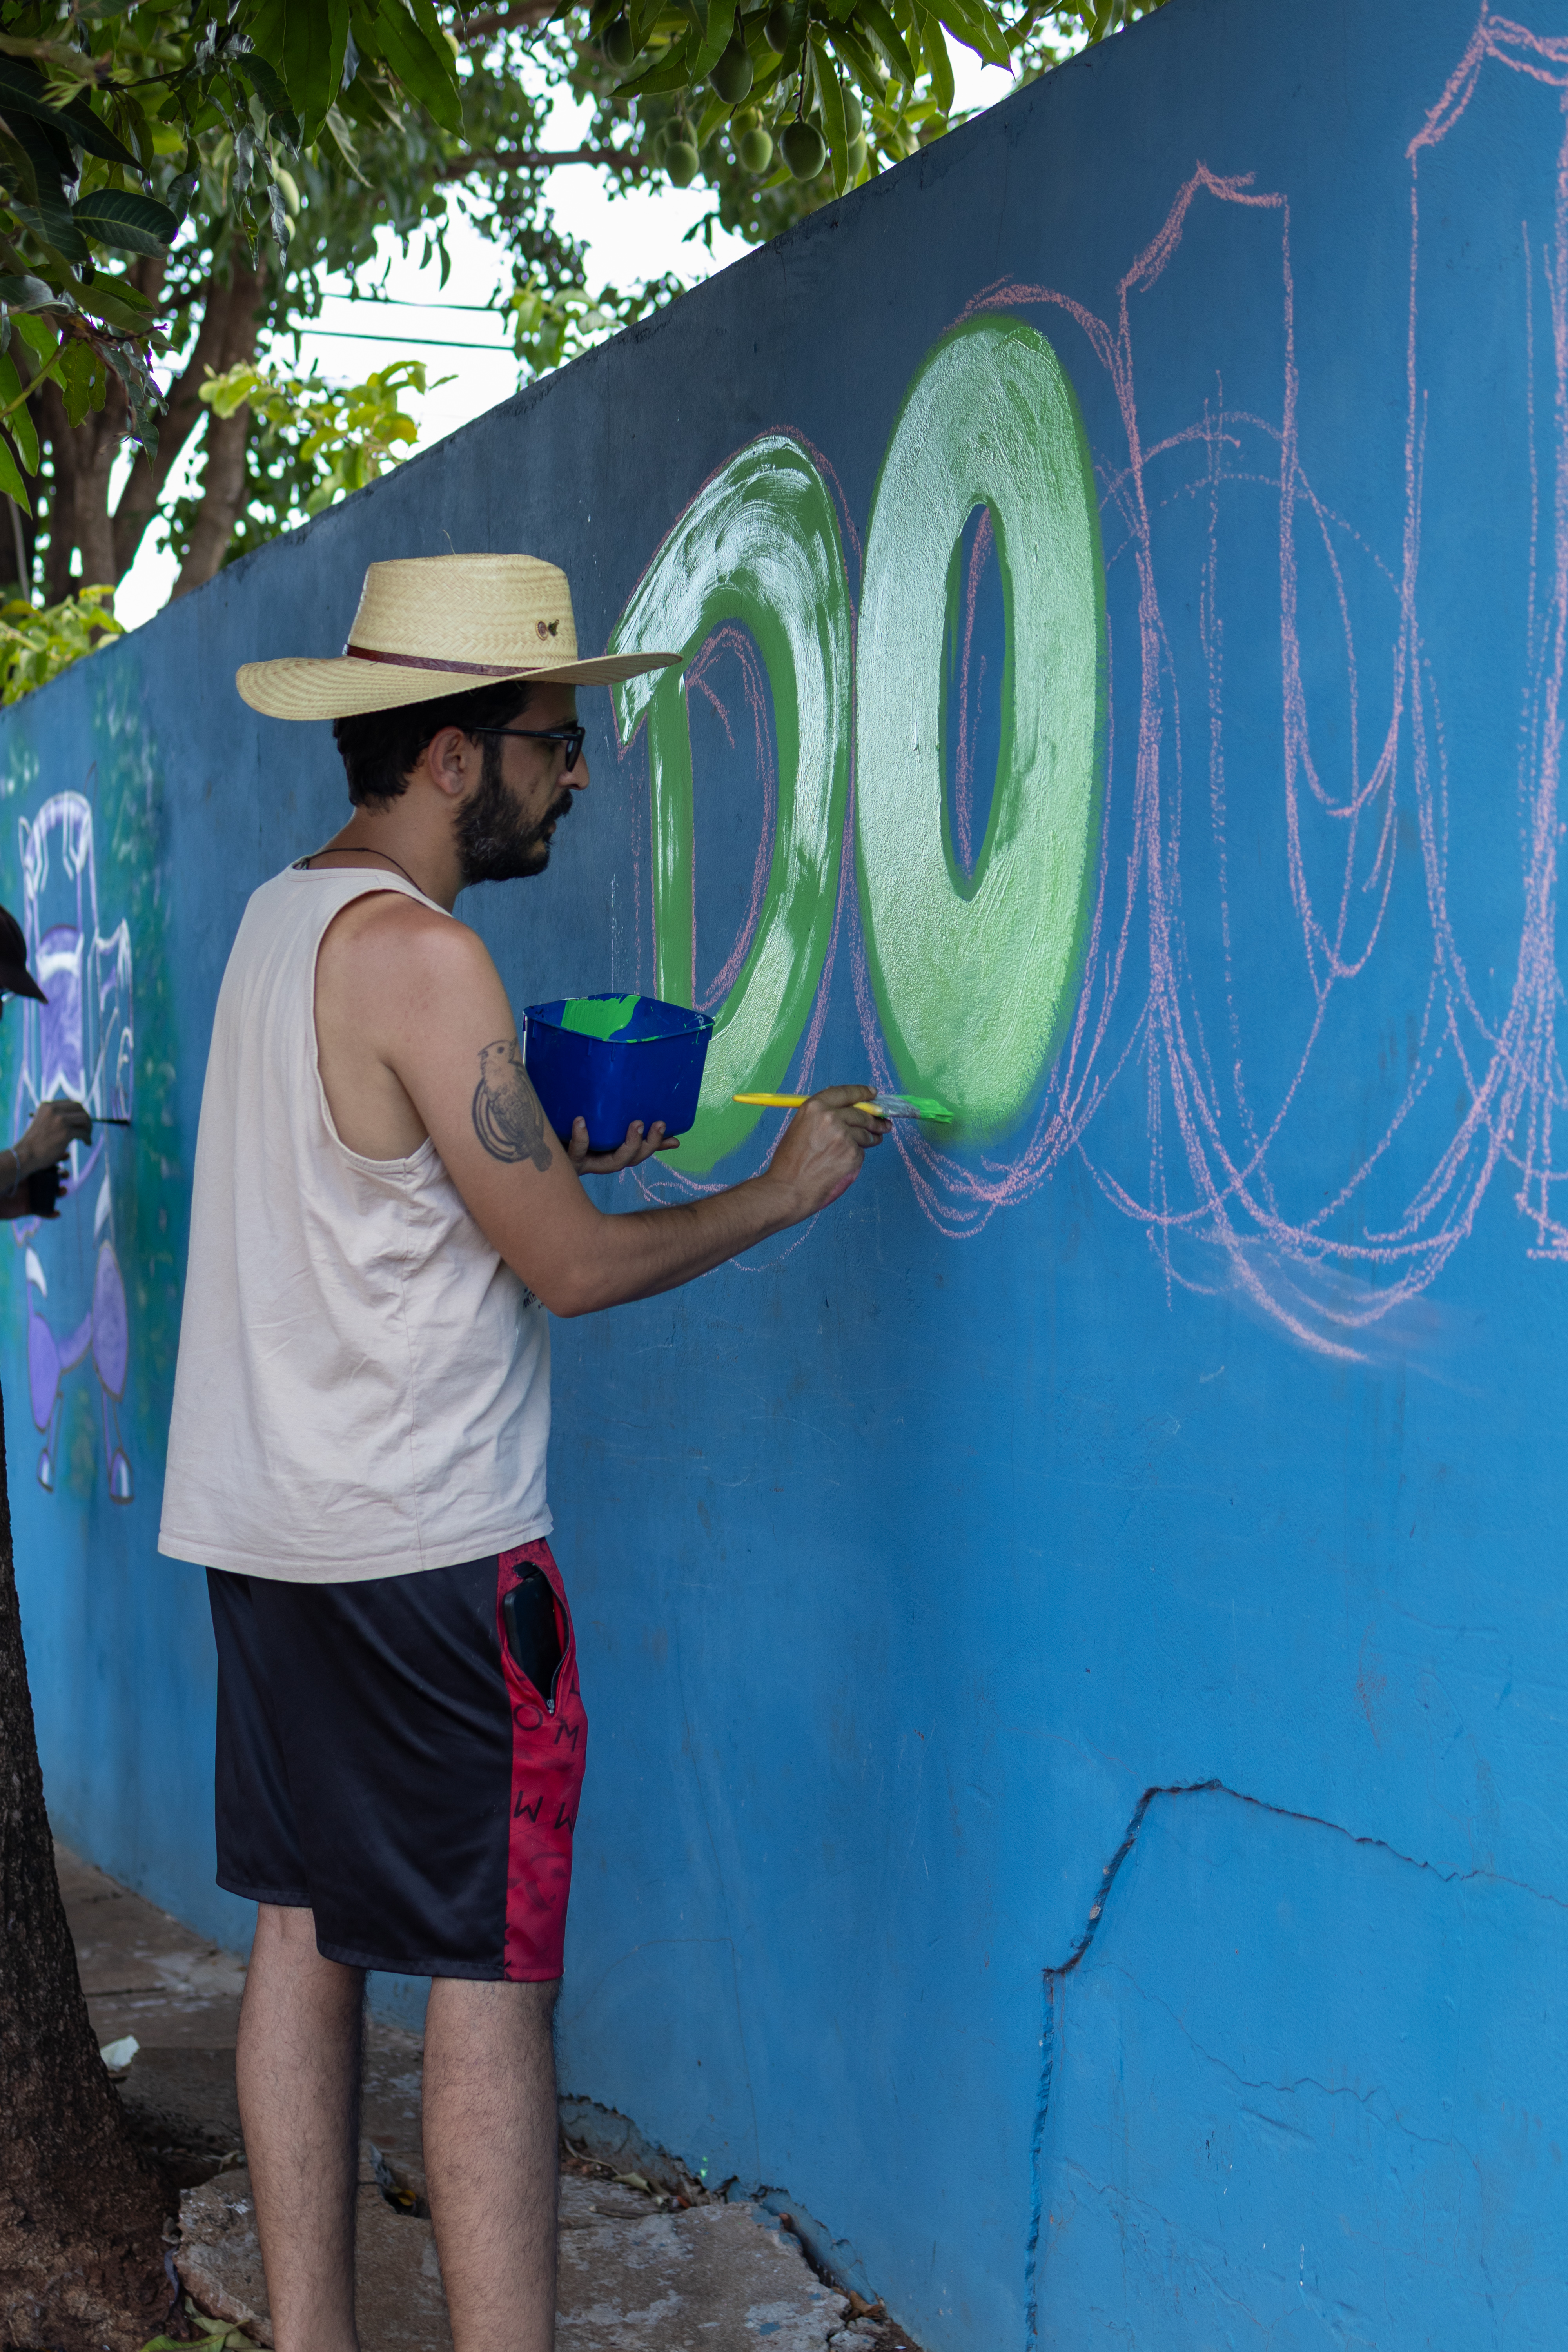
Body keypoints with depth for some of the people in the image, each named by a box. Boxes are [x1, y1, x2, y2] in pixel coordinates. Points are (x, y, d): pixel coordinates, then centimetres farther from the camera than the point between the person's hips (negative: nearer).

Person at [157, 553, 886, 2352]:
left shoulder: (285, 916, 12)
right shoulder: (418, 953, -17)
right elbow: (571, 1266, -14)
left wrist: (567, 1147, 15)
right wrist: (784, 1192, -3)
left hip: (269, 1526, 9)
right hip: (429, 1545, -9)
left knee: (304, 1930, 12)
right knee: (488, 1979, -4)